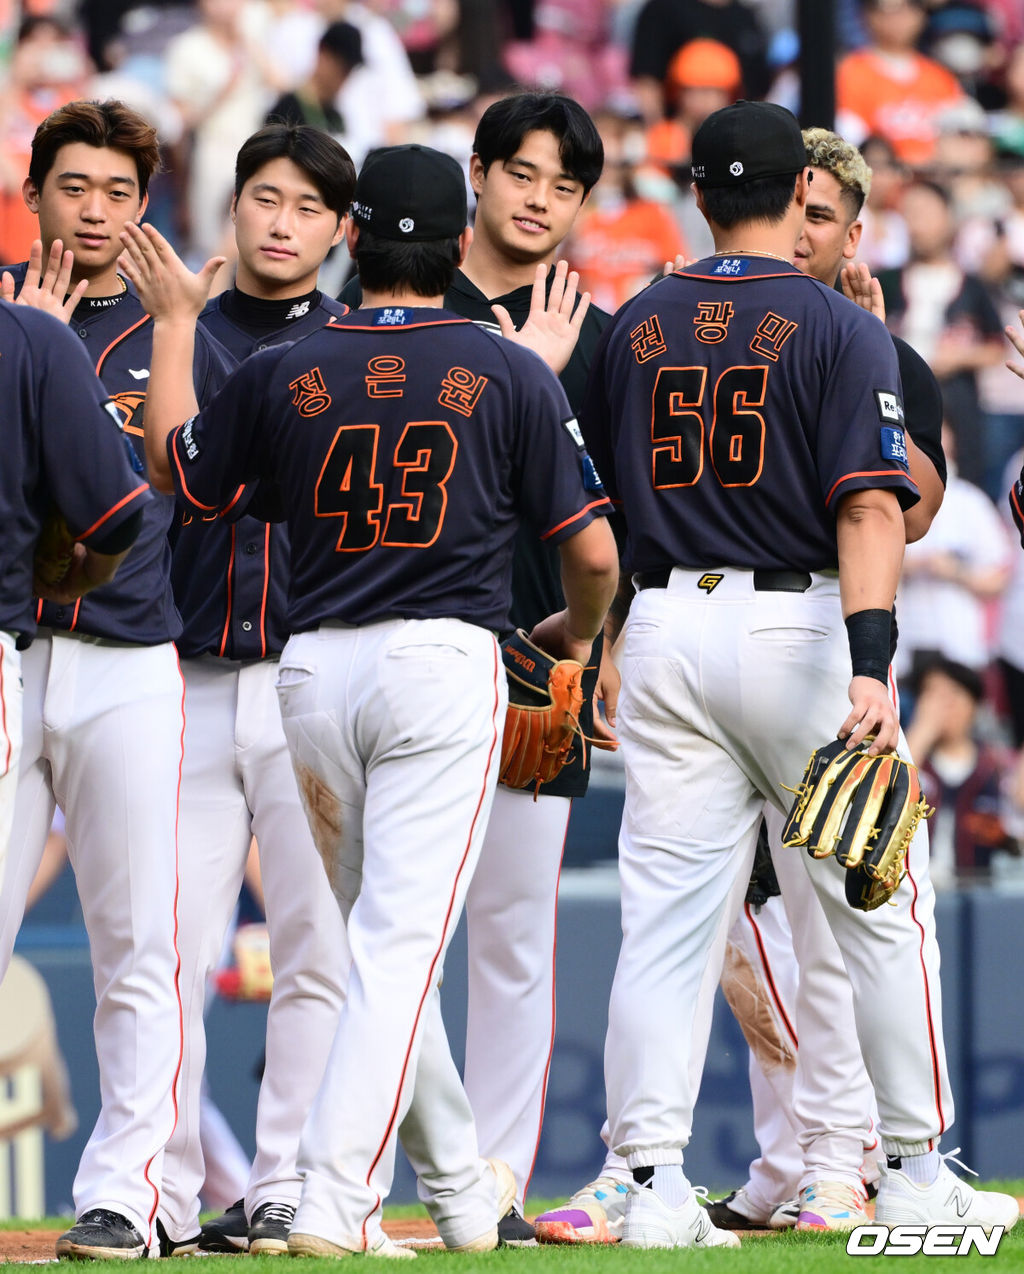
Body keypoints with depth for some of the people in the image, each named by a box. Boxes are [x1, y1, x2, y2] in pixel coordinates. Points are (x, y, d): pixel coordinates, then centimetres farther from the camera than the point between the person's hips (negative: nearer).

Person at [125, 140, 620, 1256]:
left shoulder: (282, 373, 3)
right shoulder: (510, 376, -1)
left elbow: (174, 469, 20)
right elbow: (593, 551, 0)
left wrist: (173, 326, 32)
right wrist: (578, 631, 22)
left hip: (312, 670, 3)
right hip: (444, 662, -3)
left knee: (383, 936, 17)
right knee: (402, 942, -7)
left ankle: (460, 1190, 25)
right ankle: (334, 1196, -19)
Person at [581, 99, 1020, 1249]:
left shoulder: (634, 328, 8)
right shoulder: (840, 328, -6)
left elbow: (594, 500, 14)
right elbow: (870, 506, -16)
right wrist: (869, 666, -23)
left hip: (666, 627, 4)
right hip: (796, 626, -4)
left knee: (664, 920, 2)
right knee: (882, 907, 8)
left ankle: (654, 1181, -5)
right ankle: (914, 1172, 12)